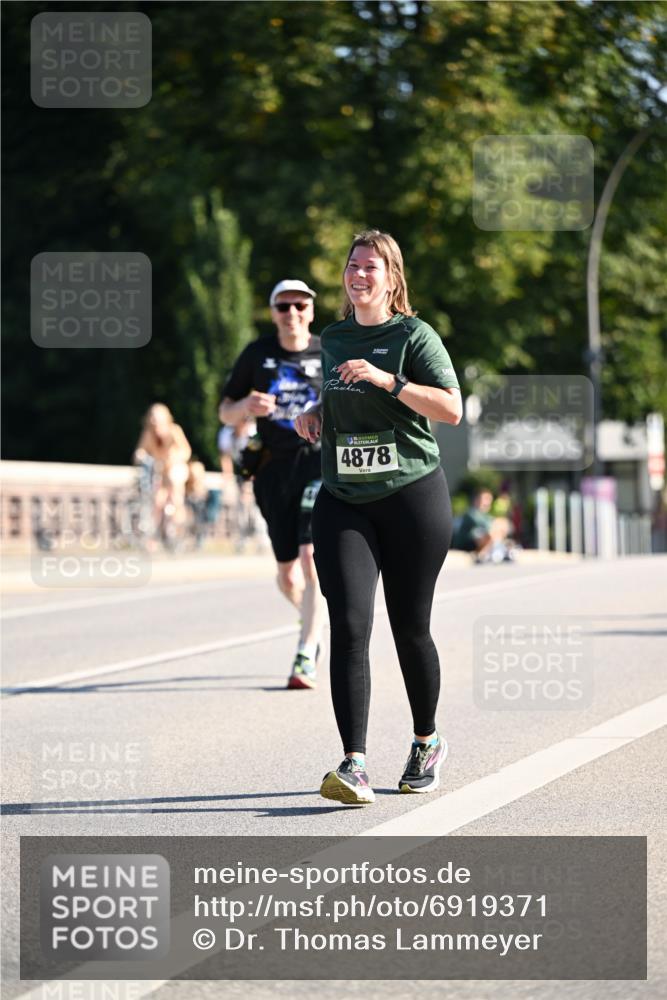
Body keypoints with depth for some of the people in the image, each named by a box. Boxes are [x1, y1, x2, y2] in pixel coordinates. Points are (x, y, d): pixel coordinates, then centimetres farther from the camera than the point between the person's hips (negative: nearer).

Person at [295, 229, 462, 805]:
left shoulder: (414, 336, -3)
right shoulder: (332, 340, 13)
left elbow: (451, 410, -14)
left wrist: (387, 379, -21)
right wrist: (313, 418, 8)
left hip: (413, 497, -3)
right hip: (342, 500, 3)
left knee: (410, 627, 5)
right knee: (349, 625, -12)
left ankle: (427, 744, 29)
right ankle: (355, 765, -18)